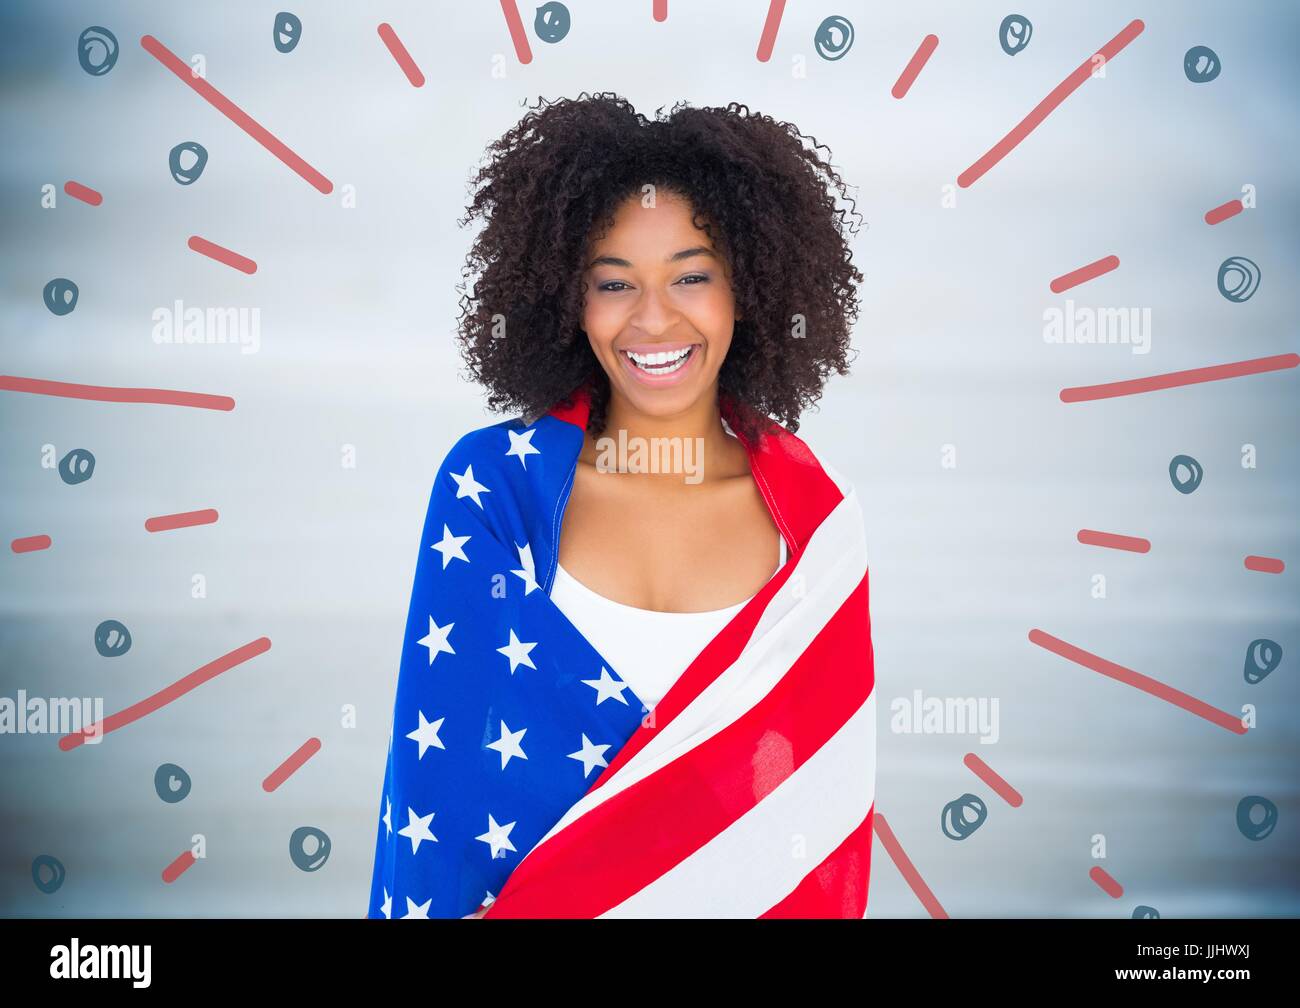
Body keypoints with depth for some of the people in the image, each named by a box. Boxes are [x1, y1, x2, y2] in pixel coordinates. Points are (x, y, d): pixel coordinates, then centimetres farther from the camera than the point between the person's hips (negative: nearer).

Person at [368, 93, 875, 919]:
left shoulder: (819, 517, -9)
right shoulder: (490, 484, -13)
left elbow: (822, 786, -3)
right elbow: (438, 757, -12)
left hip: (747, 893, 2)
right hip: (521, 898, -1)